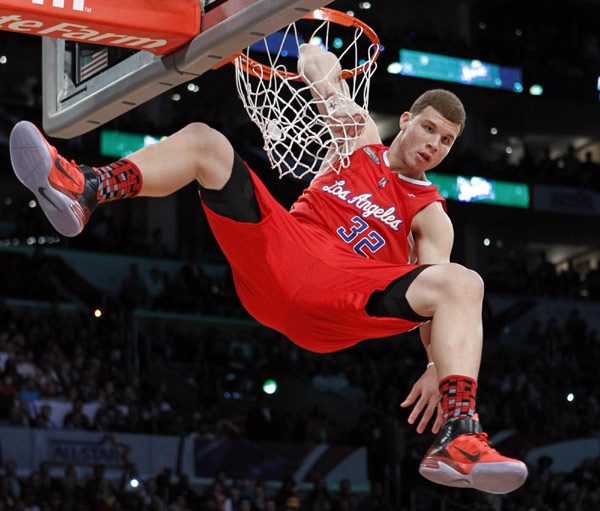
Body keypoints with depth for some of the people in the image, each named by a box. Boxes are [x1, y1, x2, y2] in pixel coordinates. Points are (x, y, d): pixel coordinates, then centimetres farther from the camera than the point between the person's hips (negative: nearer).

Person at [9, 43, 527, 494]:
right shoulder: (361, 138, 23)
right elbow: (312, 57, 23)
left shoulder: (430, 217, 15)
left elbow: (438, 291, -1)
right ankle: (82, 191, -25)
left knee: (464, 283, -26)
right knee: (203, 140, -9)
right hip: (275, 254, 3)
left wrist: (440, 365, -21)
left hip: (342, 300, -2)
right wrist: (333, 90, -2)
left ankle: (456, 439, -45)